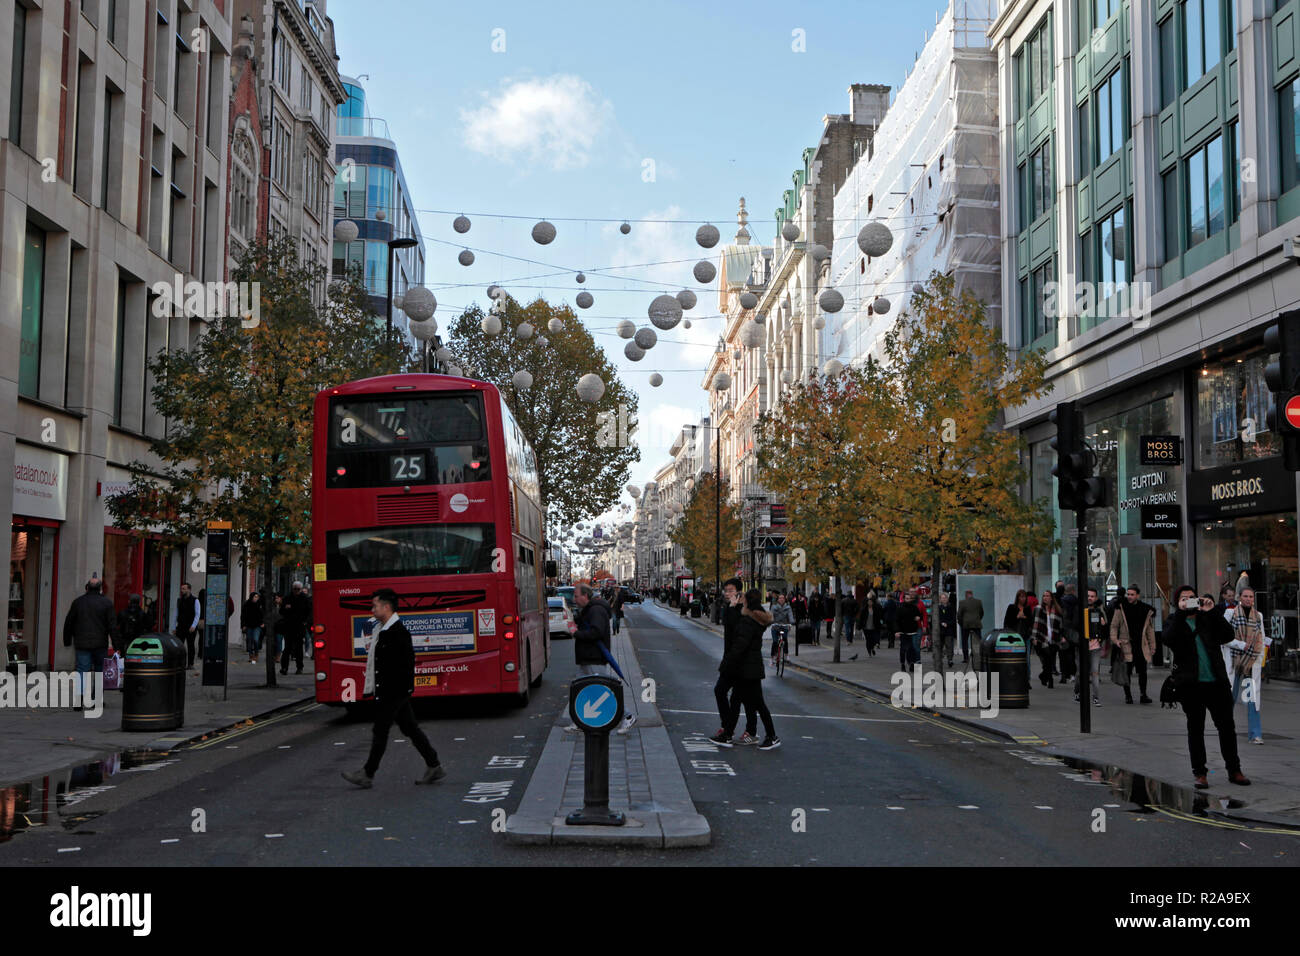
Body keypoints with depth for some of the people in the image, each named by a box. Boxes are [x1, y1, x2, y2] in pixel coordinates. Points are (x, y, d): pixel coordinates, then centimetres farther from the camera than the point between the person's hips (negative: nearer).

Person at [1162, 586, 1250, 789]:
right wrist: (1181, 613, -19)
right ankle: (1200, 773, 12)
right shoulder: (1174, 621, 6)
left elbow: (1228, 635, -3)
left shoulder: (1208, 619, 11)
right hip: (1191, 684, -2)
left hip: (1217, 681, 2)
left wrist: (1212, 612, -12)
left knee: (1227, 726, 6)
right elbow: (1169, 640, -15)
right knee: (1195, 728, 5)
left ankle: (1234, 770, 16)